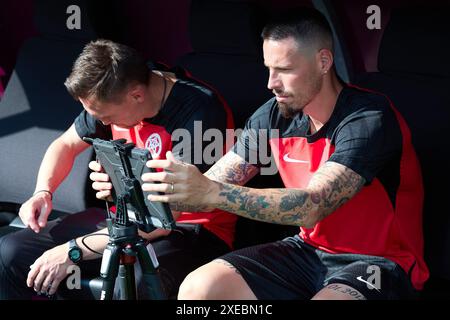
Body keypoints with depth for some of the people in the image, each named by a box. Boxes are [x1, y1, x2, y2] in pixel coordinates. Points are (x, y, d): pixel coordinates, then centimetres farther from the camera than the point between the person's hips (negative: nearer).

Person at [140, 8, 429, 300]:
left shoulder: (369, 119, -20)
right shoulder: (273, 116, 0)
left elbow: (312, 207, -32)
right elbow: (209, 186, 0)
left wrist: (212, 192, -39)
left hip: (378, 261, -6)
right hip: (310, 249, 7)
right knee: (197, 289, -12)